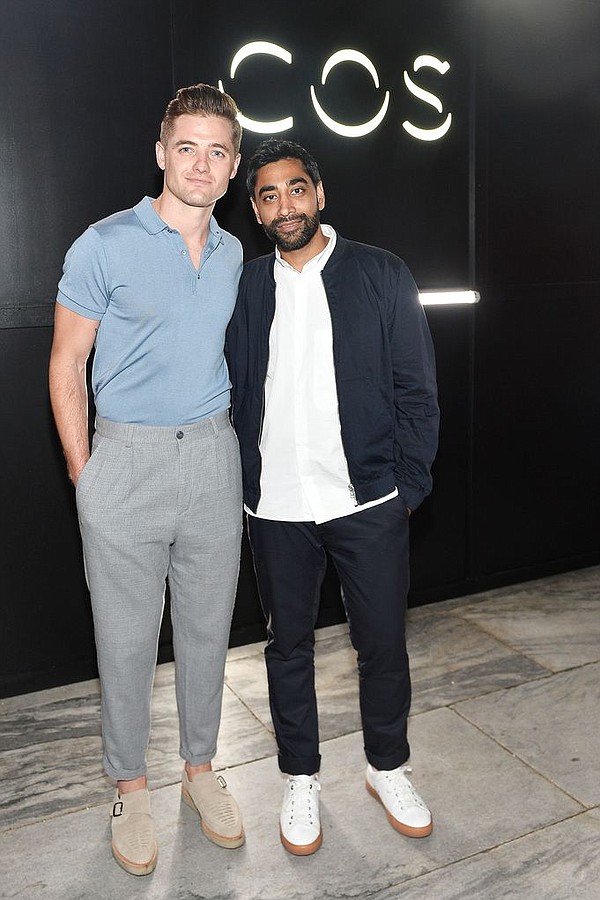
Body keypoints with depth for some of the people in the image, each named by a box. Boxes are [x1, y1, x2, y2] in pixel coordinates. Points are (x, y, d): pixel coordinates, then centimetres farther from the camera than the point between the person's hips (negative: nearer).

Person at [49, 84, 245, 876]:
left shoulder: (233, 254, 9)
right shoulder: (105, 246, -6)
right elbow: (67, 363, -4)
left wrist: (224, 442, 11)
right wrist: (84, 472, -7)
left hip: (213, 456, 4)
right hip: (128, 460, -4)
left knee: (208, 626, 13)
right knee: (127, 637, 7)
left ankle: (200, 767, 33)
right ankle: (130, 788, 27)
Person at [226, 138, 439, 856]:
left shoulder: (381, 276, -1)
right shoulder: (245, 290, 5)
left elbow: (416, 388, -1)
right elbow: (234, 397, 8)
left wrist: (409, 484, -4)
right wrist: (243, 488, 2)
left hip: (369, 501, -1)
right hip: (276, 508, 2)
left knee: (383, 643, 11)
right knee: (288, 646, 14)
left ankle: (388, 768, 36)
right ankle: (300, 779, 34)